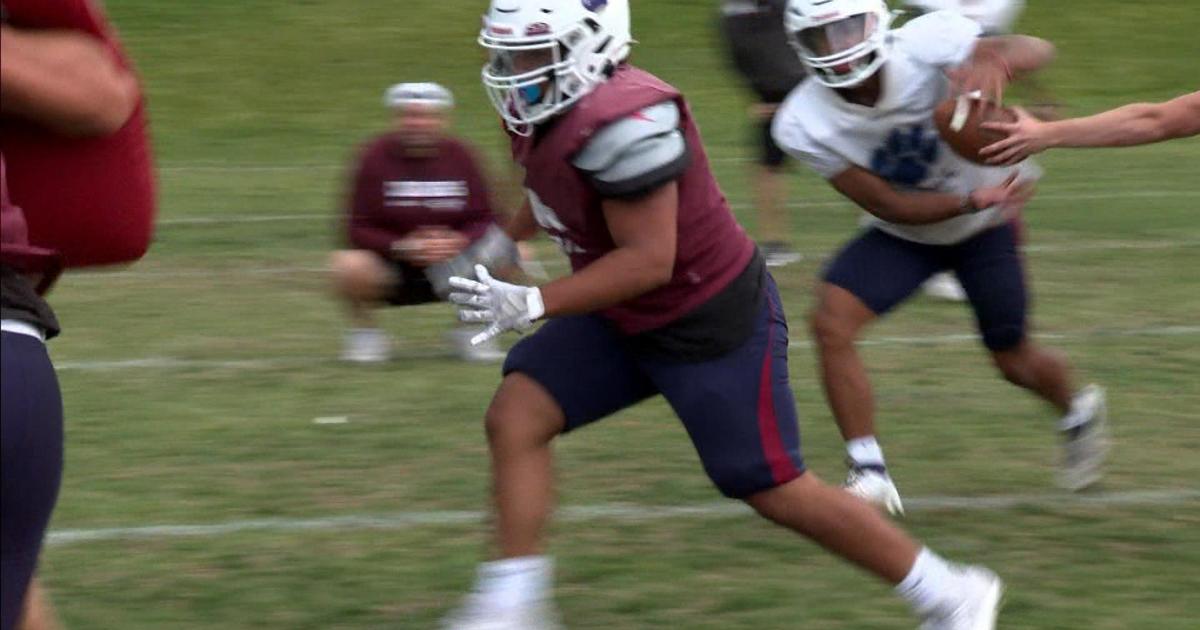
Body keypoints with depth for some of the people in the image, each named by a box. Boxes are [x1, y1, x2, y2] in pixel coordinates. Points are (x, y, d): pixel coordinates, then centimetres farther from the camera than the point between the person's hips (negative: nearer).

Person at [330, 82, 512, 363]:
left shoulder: (460, 156, -3)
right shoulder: (377, 157, -10)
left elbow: (485, 221, -2)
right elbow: (358, 229, -10)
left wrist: (460, 242, -24)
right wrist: (402, 247, -27)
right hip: (391, 266, -3)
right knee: (349, 267, -36)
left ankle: (469, 329, 6)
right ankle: (365, 330, -2)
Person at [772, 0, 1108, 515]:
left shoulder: (923, 45, -33)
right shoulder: (804, 127, -26)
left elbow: (1037, 49, -39)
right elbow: (889, 206, -23)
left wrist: (996, 59, -62)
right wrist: (972, 200, -37)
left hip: (984, 223, -1)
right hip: (906, 233, 1)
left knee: (1016, 362, 10)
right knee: (831, 323, -21)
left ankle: (1078, 410, 45)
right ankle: (869, 475, -10)